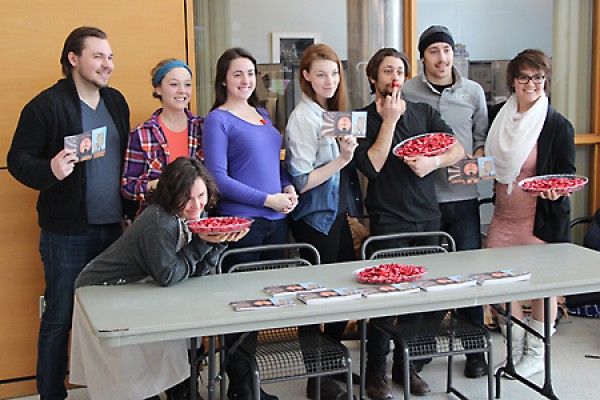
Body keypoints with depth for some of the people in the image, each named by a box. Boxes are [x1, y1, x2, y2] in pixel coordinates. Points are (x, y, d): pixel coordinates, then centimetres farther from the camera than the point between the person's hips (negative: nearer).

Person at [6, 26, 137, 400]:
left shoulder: (116, 101, 11)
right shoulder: (47, 104, -8)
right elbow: (18, 159, -8)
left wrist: (130, 209, 14)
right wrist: (50, 170, -28)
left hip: (112, 227, 6)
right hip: (67, 232, -6)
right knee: (60, 318, 4)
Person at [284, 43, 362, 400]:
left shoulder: (333, 112, 10)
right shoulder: (303, 118, -15)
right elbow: (301, 182, -19)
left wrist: (348, 153, 4)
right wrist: (341, 160, -24)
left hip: (338, 213, 9)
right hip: (315, 219, -8)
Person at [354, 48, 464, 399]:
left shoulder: (423, 113, 12)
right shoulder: (364, 118, -1)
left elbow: (458, 149, 3)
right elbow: (372, 166, -14)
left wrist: (433, 161, -16)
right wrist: (389, 121, -14)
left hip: (427, 217, 4)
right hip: (388, 221, -4)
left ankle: (407, 366, 23)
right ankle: (375, 371, 11)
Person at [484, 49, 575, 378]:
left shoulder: (558, 126, -10)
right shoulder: (498, 116, 3)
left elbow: (567, 176, -6)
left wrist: (555, 191, -25)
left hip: (541, 217, -4)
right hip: (504, 215, 5)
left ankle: (536, 354, 25)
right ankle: (516, 349, 26)